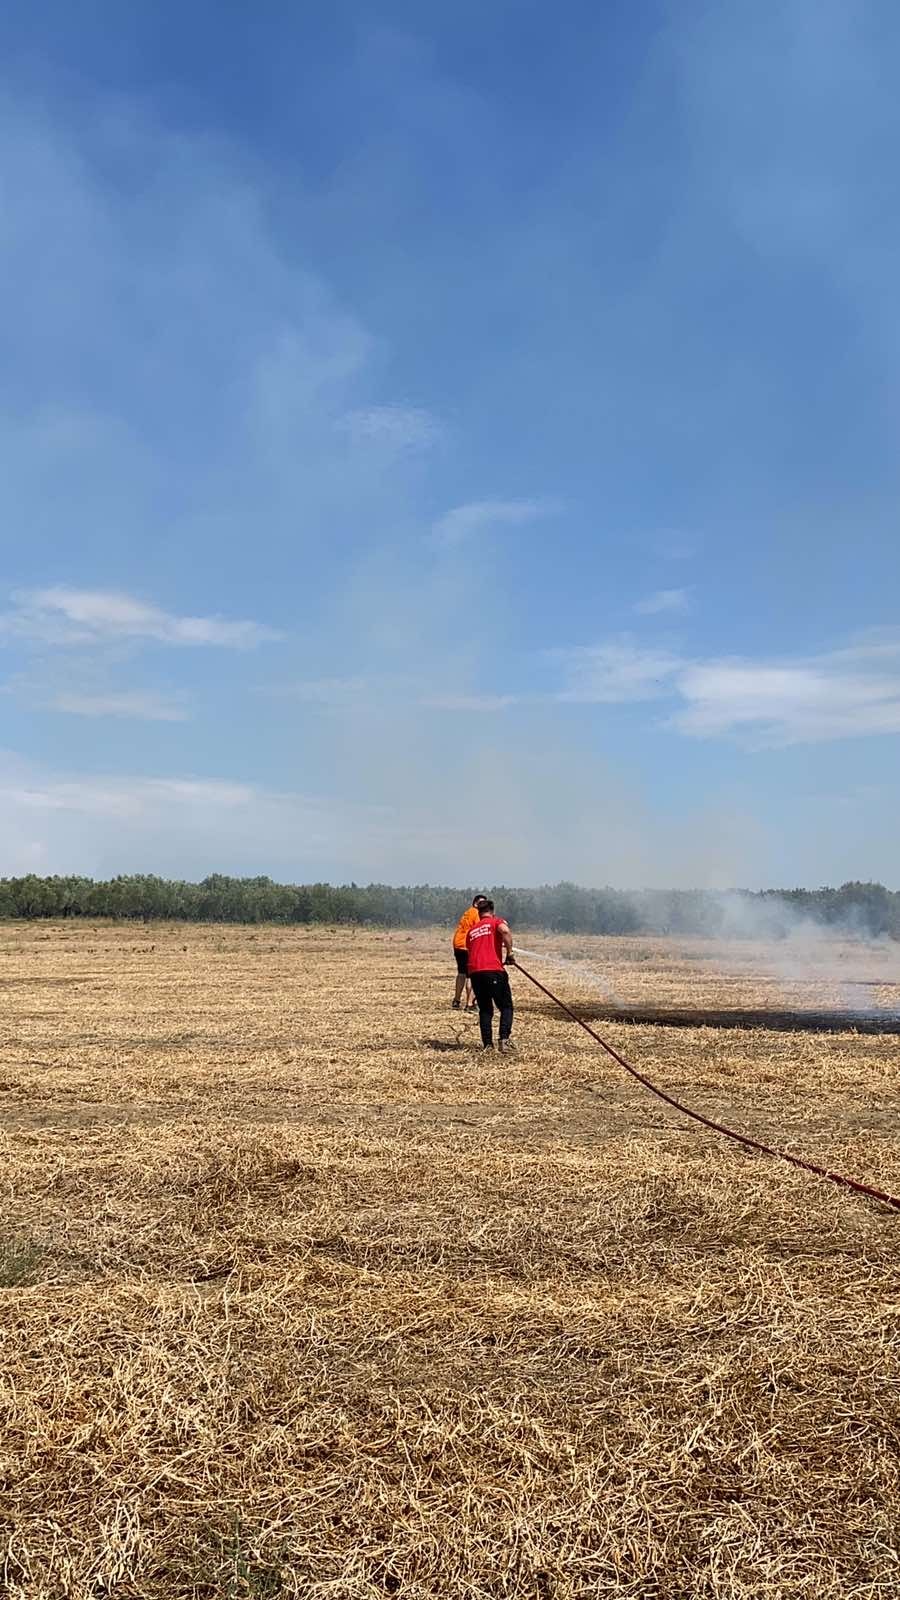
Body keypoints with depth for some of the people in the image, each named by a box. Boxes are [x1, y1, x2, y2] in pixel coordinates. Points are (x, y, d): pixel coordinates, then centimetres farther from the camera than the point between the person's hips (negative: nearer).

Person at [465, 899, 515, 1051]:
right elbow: (505, 931, -14)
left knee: (485, 1010, 14)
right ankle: (504, 1039, -12)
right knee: (506, 1007, 6)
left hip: (474, 972, 4)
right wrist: (509, 953, -7)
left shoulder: (471, 930, 24)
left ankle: (488, 1044, 5)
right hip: (494, 970, -4)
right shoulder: (496, 921, 9)